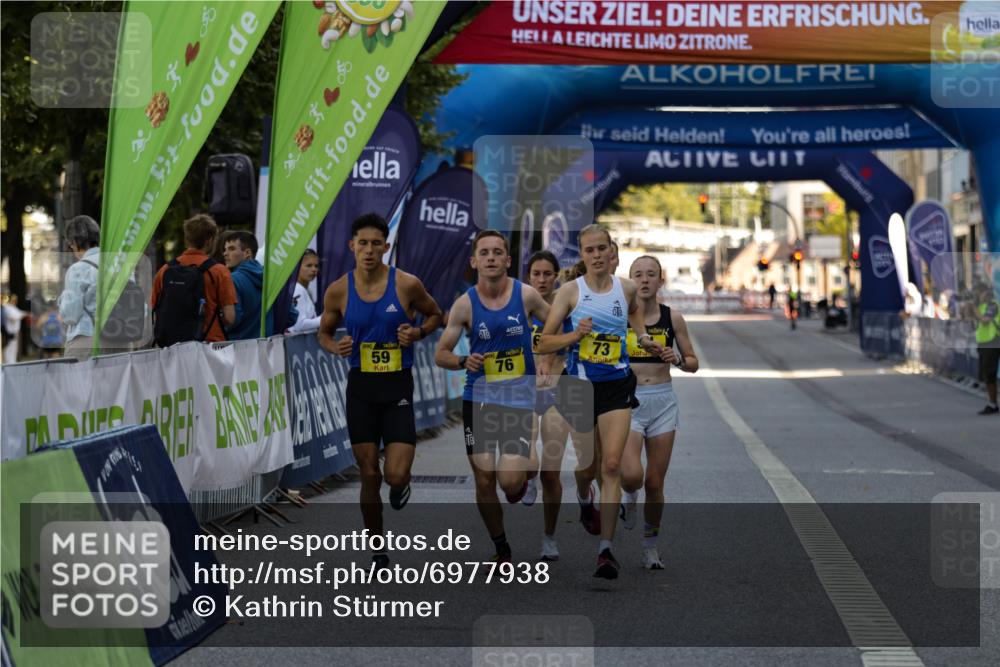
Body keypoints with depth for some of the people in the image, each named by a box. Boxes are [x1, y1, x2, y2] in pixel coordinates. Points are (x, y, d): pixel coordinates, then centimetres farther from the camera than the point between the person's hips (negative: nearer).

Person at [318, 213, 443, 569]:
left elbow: (435, 315, 8)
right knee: (369, 475, 5)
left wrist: (418, 332, -12)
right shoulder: (338, 291, -3)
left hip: (398, 386, -2)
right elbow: (324, 332, 12)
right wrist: (336, 347, -10)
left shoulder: (407, 284, -9)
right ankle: (378, 552, 20)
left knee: (396, 475, -13)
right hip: (361, 387, 2)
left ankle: (400, 483, 27)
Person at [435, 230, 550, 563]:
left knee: (510, 481, -14)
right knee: (484, 481, 2)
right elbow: (441, 354, 1)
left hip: (519, 399, -1)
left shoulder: (527, 295, -5)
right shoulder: (465, 304, -4)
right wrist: (463, 361, -18)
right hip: (478, 399, 1)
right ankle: (501, 549, 23)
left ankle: (523, 475, 24)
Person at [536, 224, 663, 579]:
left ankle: (606, 548, -12)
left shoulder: (626, 288, 1)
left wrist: (643, 336, 6)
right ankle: (585, 498, 49)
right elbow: (543, 343, -6)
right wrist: (575, 335, -22)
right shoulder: (570, 291, -6)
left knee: (612, 465, -12)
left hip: (617, 386, 0)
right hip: (578, 386, 0)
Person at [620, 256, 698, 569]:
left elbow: (693, 363, 9)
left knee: (655, 482, 4)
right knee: (632, 475, -21)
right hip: (628, 401, -2)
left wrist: (678, 359, -12)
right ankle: (629, 497, 17)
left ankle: (650, 545, 24)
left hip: (662, 402, 2)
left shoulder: (672, 318, 2)